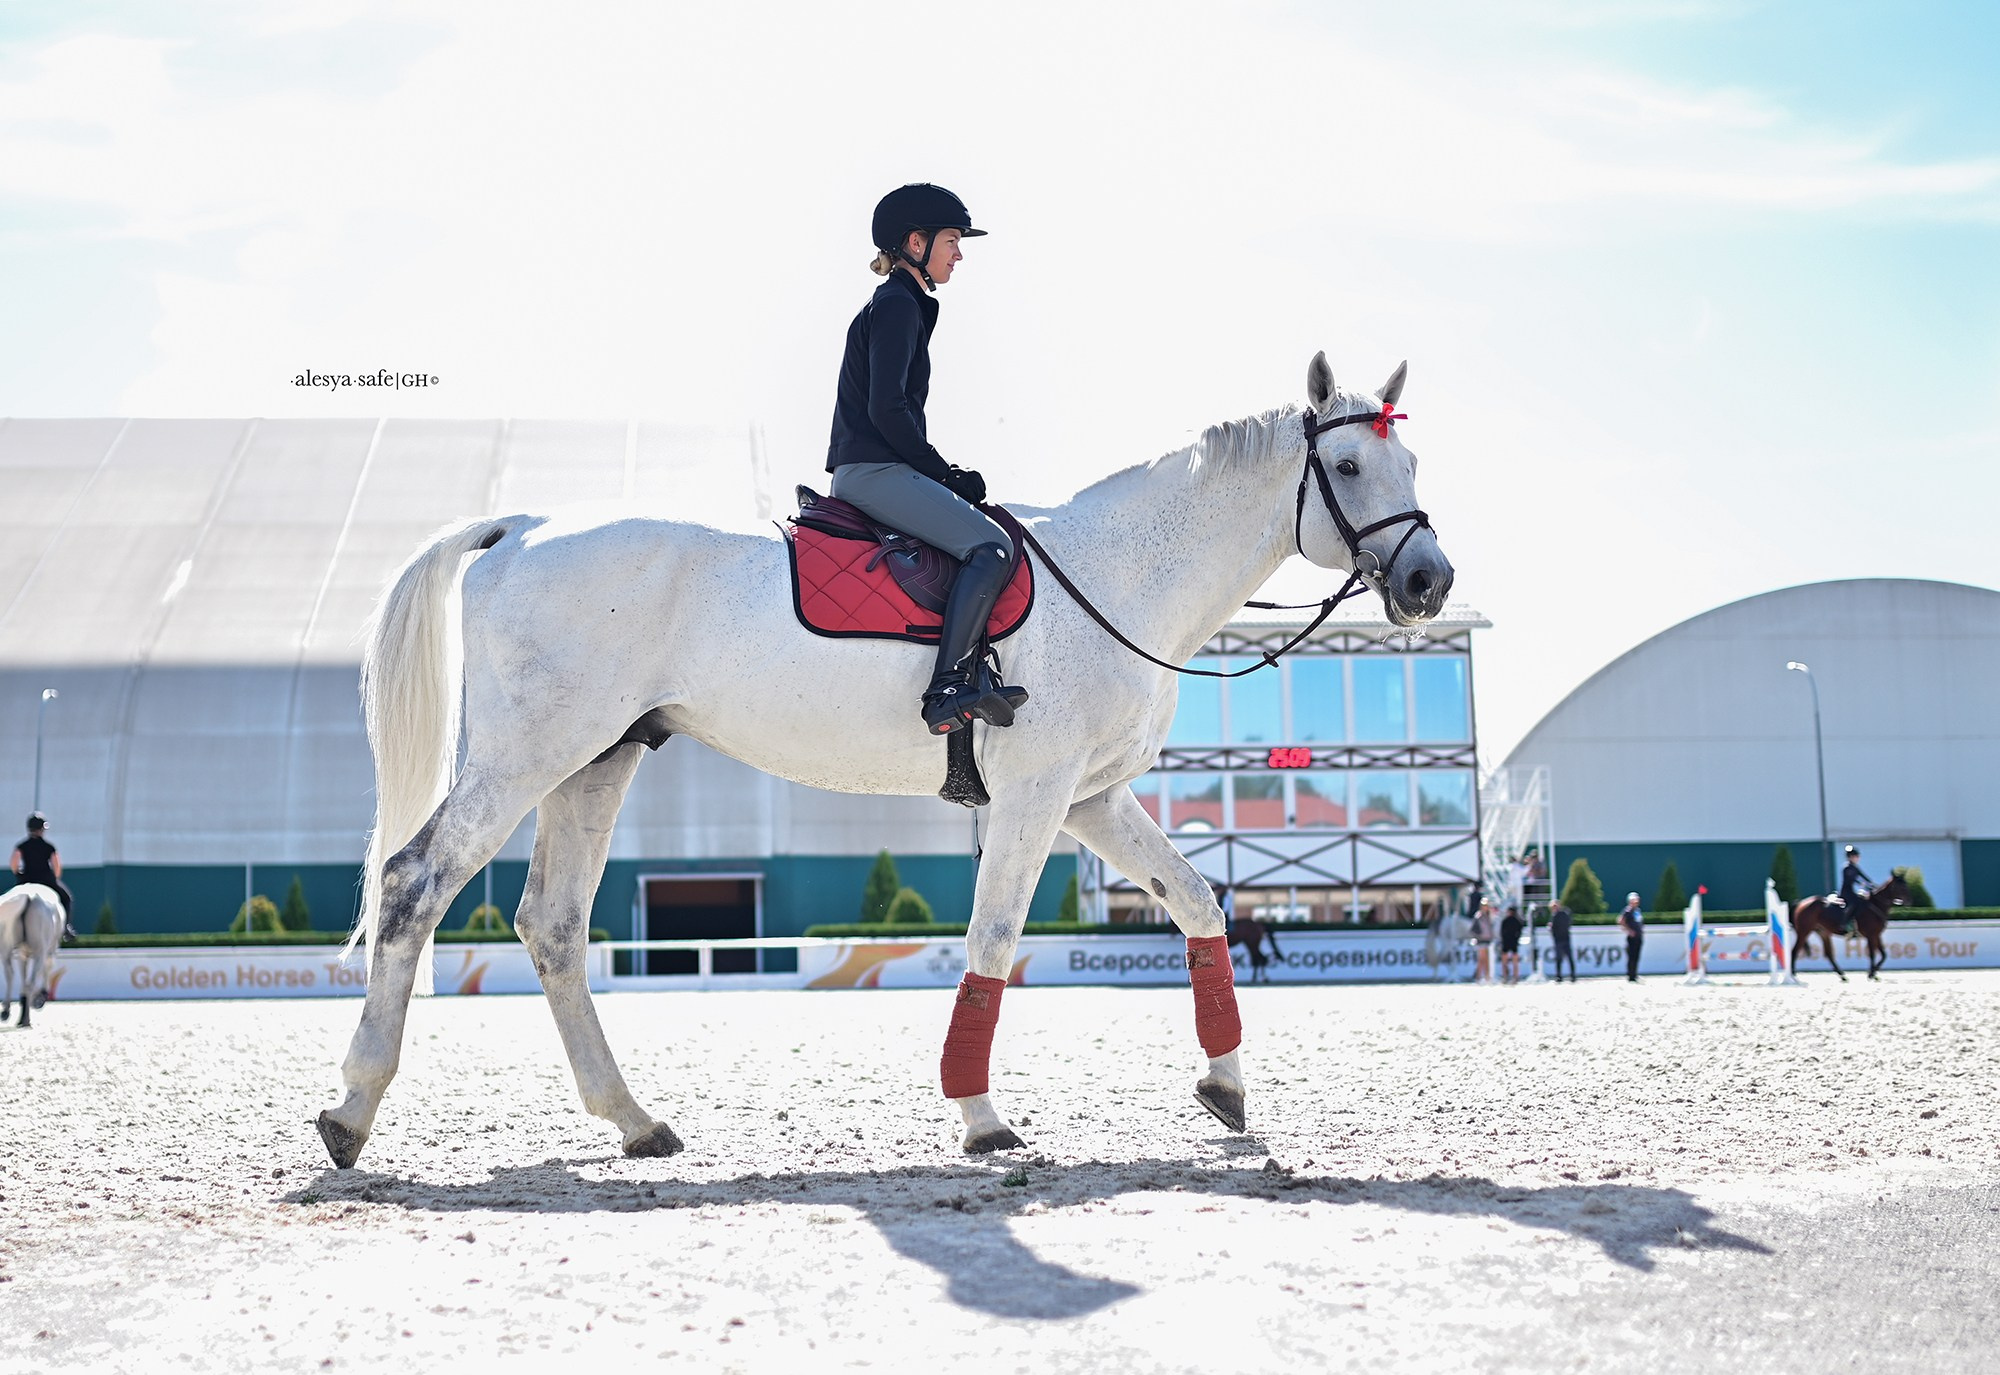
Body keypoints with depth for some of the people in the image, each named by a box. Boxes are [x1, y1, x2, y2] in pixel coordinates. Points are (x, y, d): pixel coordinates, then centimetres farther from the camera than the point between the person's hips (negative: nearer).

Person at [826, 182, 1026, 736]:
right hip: (874, 472, -11)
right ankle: (949, 691, -28)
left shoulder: (905, 306, 22)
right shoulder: (897, 307, -10)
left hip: (872, 471, 11)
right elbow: (886, 410, -19)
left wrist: (947, 475, 15)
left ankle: (977, 676, 4)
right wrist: (944, 472, -11)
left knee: (987, 535, 14)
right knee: (991, 547, -20)